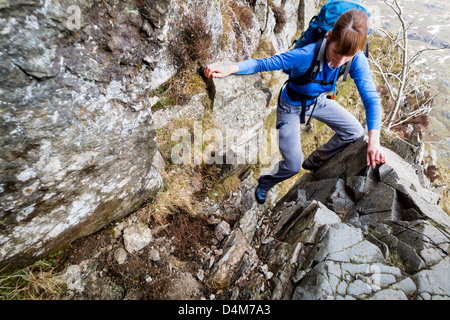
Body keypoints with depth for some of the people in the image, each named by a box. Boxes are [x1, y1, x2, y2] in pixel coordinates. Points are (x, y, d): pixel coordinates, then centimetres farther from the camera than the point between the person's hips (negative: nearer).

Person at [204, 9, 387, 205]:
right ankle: (265, 183, 30)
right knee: (292, 166, -4)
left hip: (318, 100, 5)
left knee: (354, 131, 0)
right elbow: (263, 64, -32)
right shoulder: (306, 55, -36)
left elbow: (371, 98, -23)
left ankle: (314, 162, 22)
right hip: (291, 106, -5)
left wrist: (374, 139, -35)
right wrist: (230, 69, -49)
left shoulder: (357, 61, -23)